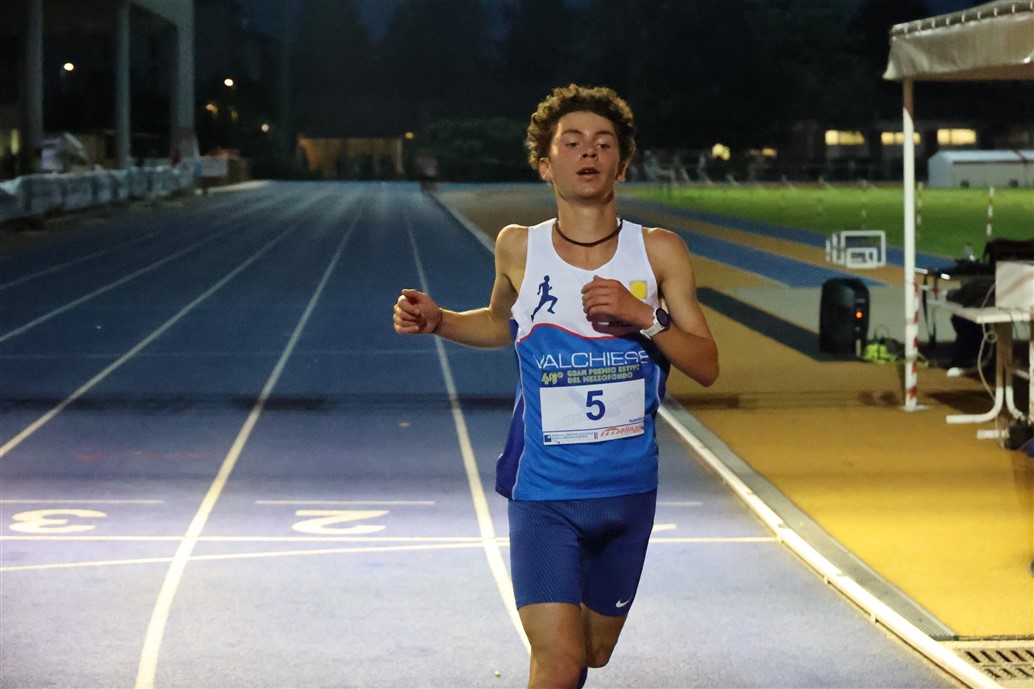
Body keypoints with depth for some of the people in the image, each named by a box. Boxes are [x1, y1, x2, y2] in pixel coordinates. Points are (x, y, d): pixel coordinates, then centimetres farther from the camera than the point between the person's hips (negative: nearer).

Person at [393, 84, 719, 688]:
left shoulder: (659, 251, -3)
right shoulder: (519, 248, -2)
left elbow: (707, 366, -3)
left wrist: (643, 316, -19)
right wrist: (437, 320, 0)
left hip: (630, 490, 2)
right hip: (544, 495, -2)